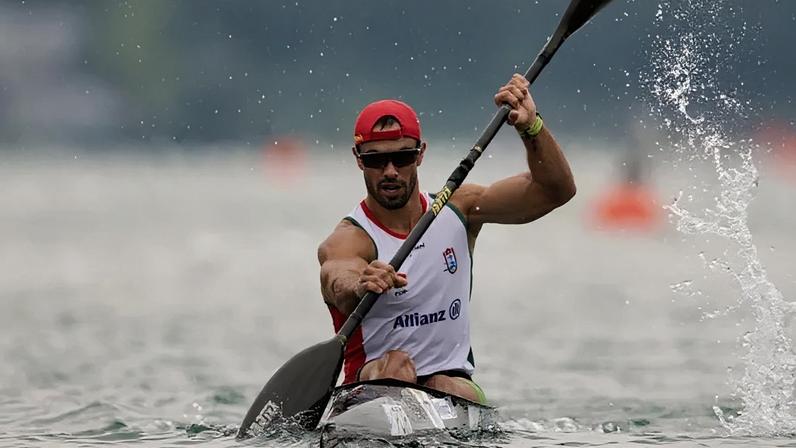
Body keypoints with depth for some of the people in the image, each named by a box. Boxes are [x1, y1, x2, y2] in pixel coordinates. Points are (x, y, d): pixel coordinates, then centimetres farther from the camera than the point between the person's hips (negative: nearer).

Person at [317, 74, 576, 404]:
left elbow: (556, 189, 0)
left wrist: (531, 127, -17)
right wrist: (360, 287, -59)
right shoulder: (348, 240, -9)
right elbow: (339, 283, -34)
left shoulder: (458, 209, 6)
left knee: (448, 389, -31)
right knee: (395, 364, -34)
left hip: (454, 380, 3)